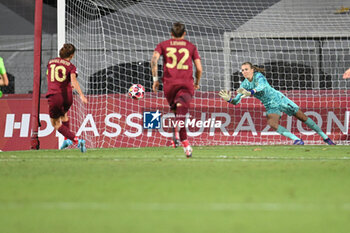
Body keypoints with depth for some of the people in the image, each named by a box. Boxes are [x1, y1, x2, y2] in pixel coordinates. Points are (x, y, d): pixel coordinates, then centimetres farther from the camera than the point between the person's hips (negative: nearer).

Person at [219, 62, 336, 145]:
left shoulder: (258, 76, -19)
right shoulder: (244, 85, -4)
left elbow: (261, 87, -41)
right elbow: (236, 101, -5)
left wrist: (249, 93, -58)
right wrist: (229, 99, -27)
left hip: (279, 99, -4)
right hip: (271, 107, 4)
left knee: (303, 117, 2)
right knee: (272, 123, -27)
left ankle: (325, 137, 16)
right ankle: (297, 140, -24)